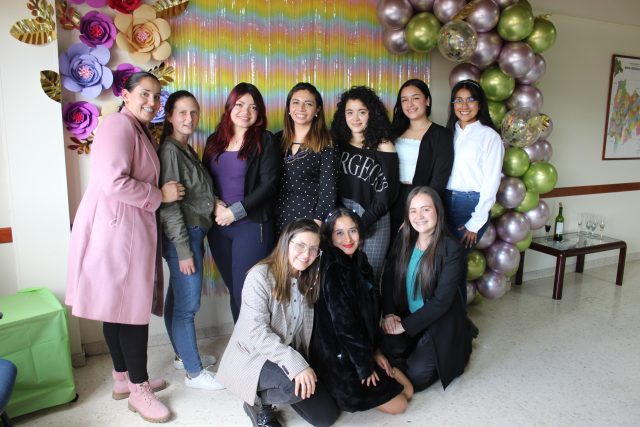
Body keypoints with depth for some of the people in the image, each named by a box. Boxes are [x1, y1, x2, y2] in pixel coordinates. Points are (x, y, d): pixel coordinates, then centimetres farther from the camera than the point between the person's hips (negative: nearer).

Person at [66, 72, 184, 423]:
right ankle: (138, 388, 10)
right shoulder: (118, 125, -12)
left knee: (120, 305, 15)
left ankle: (124, 378, 28)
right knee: (132, 308, -3)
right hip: (115, 227, -10)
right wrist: (160, 195, -14)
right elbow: (113, 182, -23)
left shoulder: (140, 131, 19)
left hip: (129, 227, 10)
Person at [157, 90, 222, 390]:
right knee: (188, 304, -1)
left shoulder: (186, 150, 14)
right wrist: (183, 250, -19)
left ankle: (183, 354, 32)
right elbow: (168, 205, -18)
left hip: (194, 233, 9)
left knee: (178, 299, 19)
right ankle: (194, 373, 11)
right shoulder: (169, 151, -13)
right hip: (182, 237, -9)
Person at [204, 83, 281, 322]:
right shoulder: (214, 140, 11)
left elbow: (269, 185, -9)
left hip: (251, 224, -4)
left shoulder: (264, 141, -3)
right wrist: (215, 205, -6)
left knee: (246, 291, -2)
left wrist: (235, 211, -14)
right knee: (233, 288, 11)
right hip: (218, 225, 5)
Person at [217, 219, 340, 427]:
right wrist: (296, 364, -33)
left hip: (291, 356, 7)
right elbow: (258, 333, -26)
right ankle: (259, 402, -2)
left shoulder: (309, 280, 2)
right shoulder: (260, 276, -20)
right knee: (299, 386, -33)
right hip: (254, 357, -6)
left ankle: (279, 392, 22)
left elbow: (305, 329, 5)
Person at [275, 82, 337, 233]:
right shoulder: (278, 139, 6)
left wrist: (318, 222, -16)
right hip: (280, 216, 4)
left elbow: (328, 188, -10)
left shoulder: (326, 144, -7)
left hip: (310, 215, -4)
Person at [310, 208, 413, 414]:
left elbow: (370, 311, 9)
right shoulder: (331, 269, -24)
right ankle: (346, 391, 9)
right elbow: (343, 323, -23)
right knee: (398, 404, -2)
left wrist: (375, 350, 5)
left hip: (363, 350, 8)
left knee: (407, 390, 12)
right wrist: (365, 366, -15)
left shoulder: (359, 261, 3)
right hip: (339, 359, -8)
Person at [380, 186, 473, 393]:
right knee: (390, 350, -23)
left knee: (415, 377, -15)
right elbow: (388, 277, 3)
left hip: (440, 322, -4)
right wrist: (388, 314, -11)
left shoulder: (451, 249, -18)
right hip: (405, 316, 4)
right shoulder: (404, 238, -3)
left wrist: (405, 325, -18)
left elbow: (442, 300, -20)